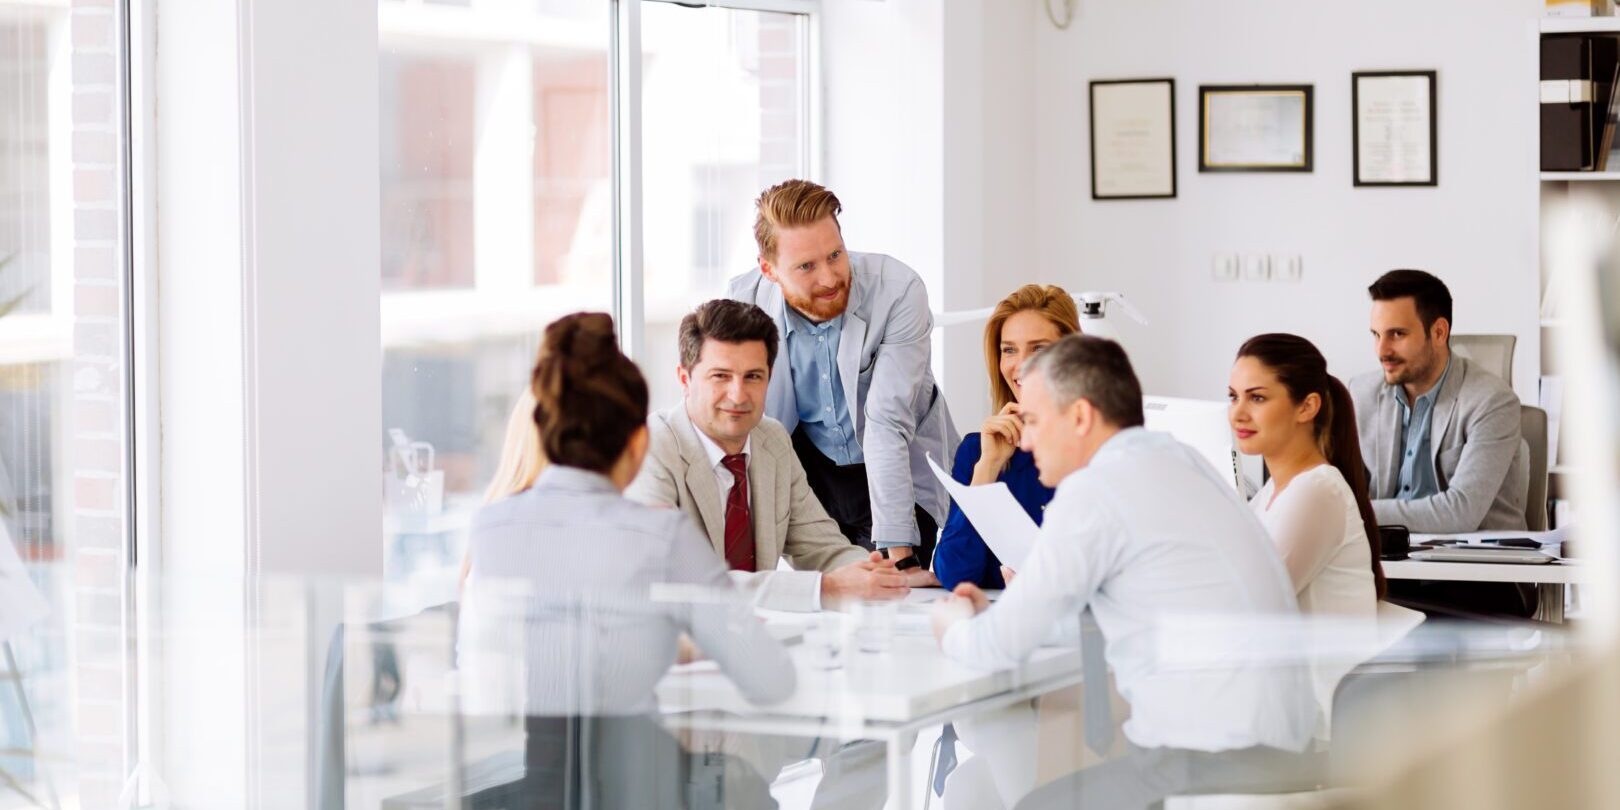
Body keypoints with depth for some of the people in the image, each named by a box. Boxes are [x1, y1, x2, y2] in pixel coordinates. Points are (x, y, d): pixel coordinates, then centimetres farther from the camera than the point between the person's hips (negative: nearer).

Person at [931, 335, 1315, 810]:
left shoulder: (1095, 489, -11)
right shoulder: (1171, 459, 15)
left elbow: (1004, 645, -6)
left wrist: (954, 629, 15)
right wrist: (992, 615, 23)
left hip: (1212, 759, -8)